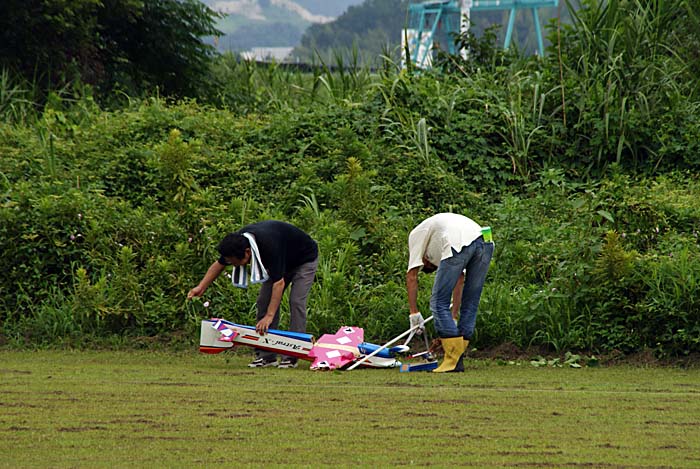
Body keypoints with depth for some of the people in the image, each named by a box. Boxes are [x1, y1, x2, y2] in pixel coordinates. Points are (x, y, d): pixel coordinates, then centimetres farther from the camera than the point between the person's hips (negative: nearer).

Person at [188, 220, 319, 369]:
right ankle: (266, 356, -4)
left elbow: (279, 282, -44)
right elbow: (219, 264, -2)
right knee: (264, 300, -4)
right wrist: (201, 287, -10)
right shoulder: (237, 242, -22)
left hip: (305, 258, -7)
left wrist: (269, 316, -47)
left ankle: (292, 357, -17)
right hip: (281, 261, 7)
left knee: (296, 302, -19)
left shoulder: (269, 245, -44)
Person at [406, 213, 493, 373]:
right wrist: (453, 316, 40)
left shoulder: (417, 234, 29)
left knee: (439, 303, 5)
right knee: (470, 305, 17)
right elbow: (460, 281, 40)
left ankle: (453, 360, -1)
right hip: (485, 243, 6)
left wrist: (414, 312, 24)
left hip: (459, 244, -6)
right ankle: (457, 359, 18)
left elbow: (411, 276, 21)